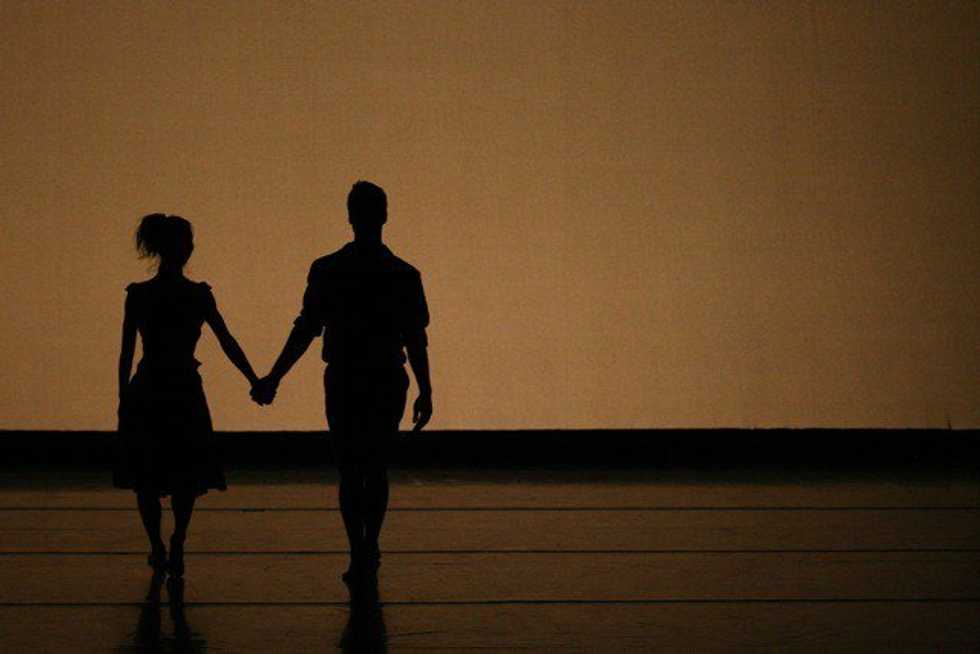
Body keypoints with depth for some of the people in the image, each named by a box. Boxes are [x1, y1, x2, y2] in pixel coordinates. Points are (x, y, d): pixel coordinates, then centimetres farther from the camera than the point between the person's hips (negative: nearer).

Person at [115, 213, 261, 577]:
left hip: (145, 393, 1)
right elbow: (228, 343, -8)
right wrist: (255, 382, -3)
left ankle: (158, 550, 20)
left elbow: (126, 353, -3)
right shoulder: (199, 295, -8)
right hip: (185, 393, -1)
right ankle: (176, 548, -1)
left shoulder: (137, 295, -5)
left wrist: (123, 397, 6)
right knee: (187, 477, 12)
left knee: (146, 478, 15)